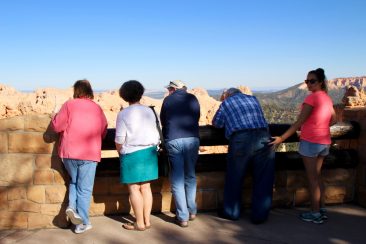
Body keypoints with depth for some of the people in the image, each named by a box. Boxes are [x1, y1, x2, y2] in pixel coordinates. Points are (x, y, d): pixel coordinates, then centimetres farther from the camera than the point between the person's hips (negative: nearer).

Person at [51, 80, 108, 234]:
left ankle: (72, 206, 5)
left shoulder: (69, 105, -2)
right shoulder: (97, 108, 4)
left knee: (74, 181, 25)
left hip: (69, 152, 1)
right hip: (89, 154, 0)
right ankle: (83, 223, 8)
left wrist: (56, 117, 16)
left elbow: (57, 126, -4)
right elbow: (103, 132, 9)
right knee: (84, 189, 7)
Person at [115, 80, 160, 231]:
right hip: (149, 152, 6)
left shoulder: (124, 114, -9)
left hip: (132, 153, -5)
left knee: (134, 189, 2)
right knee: (145, 187, 11)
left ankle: (139, 223, 7)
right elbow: (155, 134, 6)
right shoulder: (149, 111, 5)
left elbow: (119, 139, -9)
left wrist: (119, 151, 8)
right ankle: (147, 221, 17)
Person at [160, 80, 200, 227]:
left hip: (173, 141, -2)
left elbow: (162, 121, 16)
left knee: (177, 179, 5)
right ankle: (192, 211, 24)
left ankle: (182, 217, 7)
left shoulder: (167, 100, 9)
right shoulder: (192, 98, 12)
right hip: (192, 139, 2)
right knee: (190, 176, 17)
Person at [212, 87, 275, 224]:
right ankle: (260, 215, 22)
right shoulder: (253, 99, 23)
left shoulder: (226, 103, 15)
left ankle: (231, 212, 29)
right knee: (263, 180, 13)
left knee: (234, 179, 15)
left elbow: (216, 123, 25)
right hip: (263, 138, 2)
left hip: (240, 140, -2)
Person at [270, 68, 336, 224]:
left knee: (312, 178, 2)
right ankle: (321, 210, 24)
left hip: (310, 142, -8)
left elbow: (299, 123, -18)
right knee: (317, 177, 18)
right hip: (325, 142, 8)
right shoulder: (327, 98, 9)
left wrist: (282, 138, -16)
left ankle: (316, 214, 9)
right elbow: (333, 120, 19)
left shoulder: (312, 97, -15)